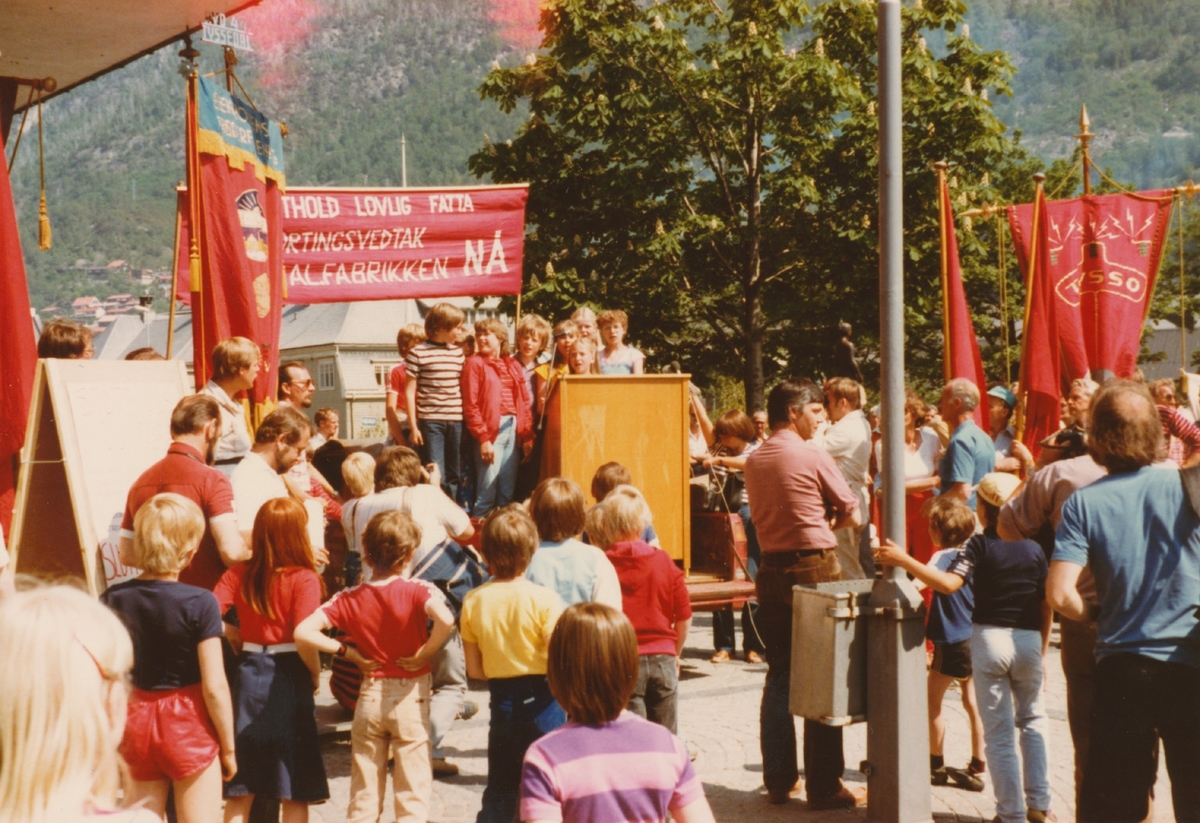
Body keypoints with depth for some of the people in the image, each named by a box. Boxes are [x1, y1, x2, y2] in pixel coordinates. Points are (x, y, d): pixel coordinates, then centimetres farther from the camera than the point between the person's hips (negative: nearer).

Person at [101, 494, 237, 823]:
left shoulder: (113, 600, -5)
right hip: (188, 724, -4)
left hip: (136, 722, 4)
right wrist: (228, 747, -2)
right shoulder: (199, 603, -16)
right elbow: (214, 687, -14)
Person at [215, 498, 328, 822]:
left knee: (240, 789, 11)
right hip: (288, 677, -4)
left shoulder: (238, 574, 0)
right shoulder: (304, 579, -12)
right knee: (294, 790, 6)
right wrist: (315, 675, -5)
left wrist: (232, 632, 8)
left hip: (249, 673, 4)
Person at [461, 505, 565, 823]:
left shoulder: (473, 602, -3)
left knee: (500, 790, 14)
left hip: (501, 701, 3)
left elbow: (474, 669, 1)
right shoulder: (543, 599, -14)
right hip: (541, 700, -3)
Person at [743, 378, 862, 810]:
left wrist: (812, 522, 8)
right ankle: (824, 786, 2)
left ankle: (778, 779, 18)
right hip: (815, 568, -6)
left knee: (779, 674, 14)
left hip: (771, 570, 6)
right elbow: (852, 514, -5)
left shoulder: (753, 461, 9)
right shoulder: (812, 455, -10)